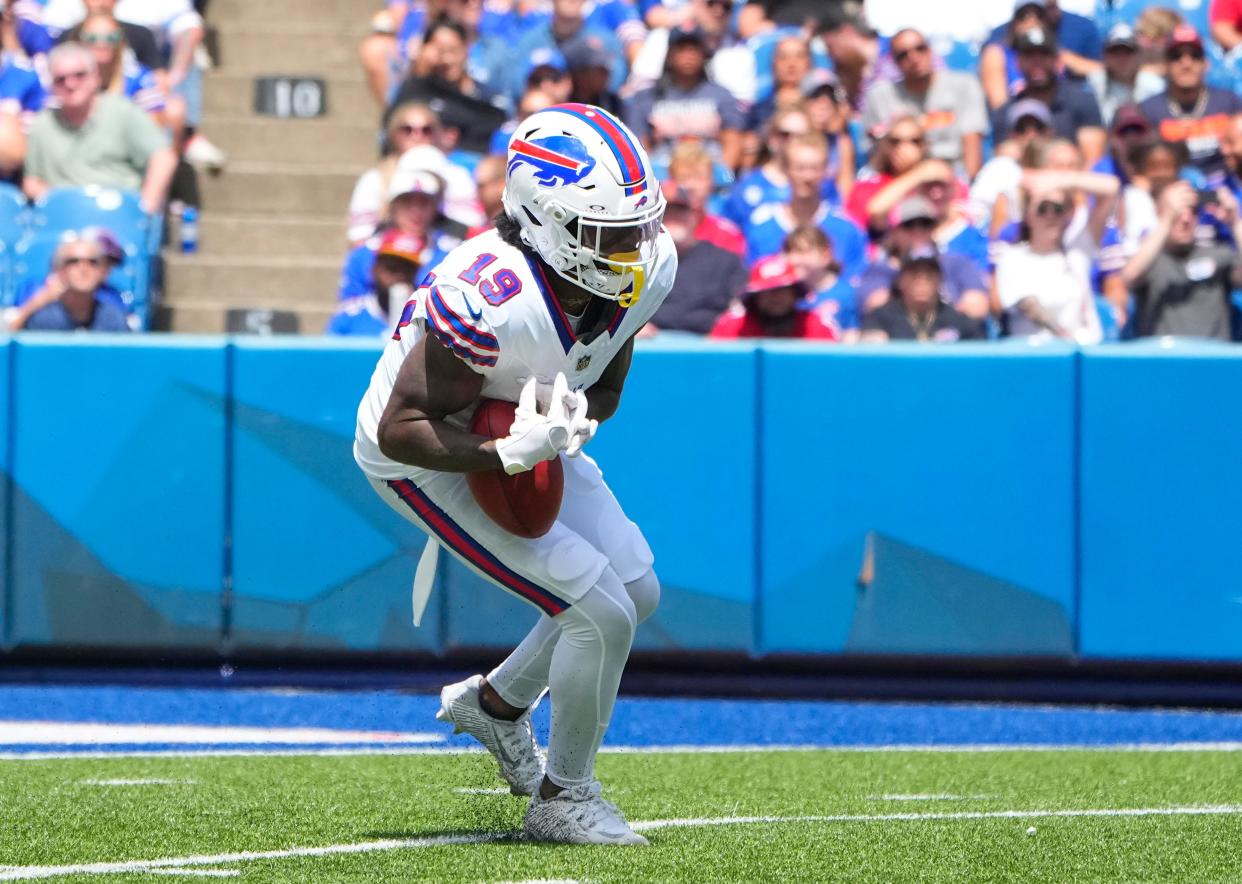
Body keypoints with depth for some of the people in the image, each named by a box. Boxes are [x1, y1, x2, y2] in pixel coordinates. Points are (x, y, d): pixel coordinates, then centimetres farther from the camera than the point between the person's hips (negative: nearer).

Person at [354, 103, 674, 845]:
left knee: (637, 590, 14)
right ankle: (564, 799, 7)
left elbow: (605, 389, 0)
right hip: (424, 458, -8)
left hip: (526, 438, 8)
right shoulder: (490, 303, -40)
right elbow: (402, 429, -33)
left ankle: (497, 703, 36)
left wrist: (570, 427, -21)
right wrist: (510, 453, -44)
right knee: (602, 614, -13)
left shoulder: (649, 268, -17)